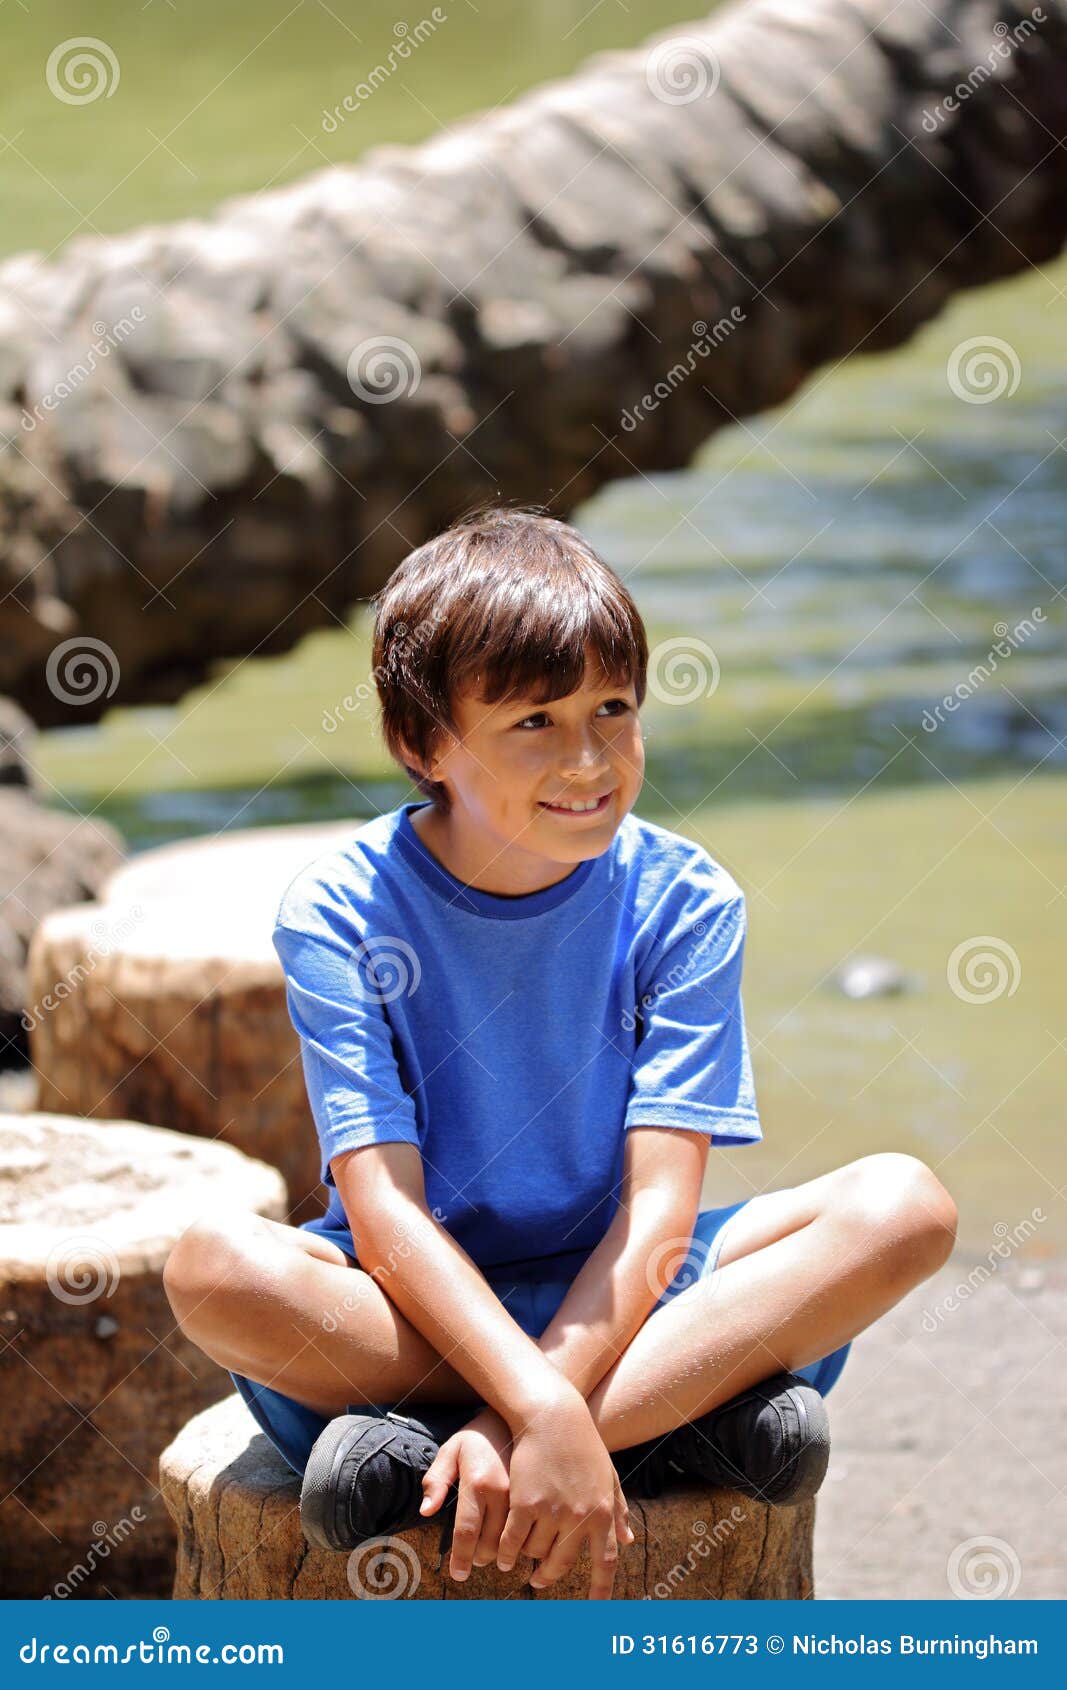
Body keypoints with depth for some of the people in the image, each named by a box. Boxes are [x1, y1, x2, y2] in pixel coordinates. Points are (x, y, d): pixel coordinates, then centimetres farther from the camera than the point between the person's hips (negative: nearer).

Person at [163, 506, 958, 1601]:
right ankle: (687, 1418, -27)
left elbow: (658, 1207, -14)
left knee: (904, 1206, -23)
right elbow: (384, 1213, -19)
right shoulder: (339, 912, -10)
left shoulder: (681, 901, -6)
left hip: (615, 1299, 2)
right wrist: (543, 1414, -35)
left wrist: (522, 1421, -29)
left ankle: (427, 1470, -30)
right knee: (216, 1267, -34)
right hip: (411, 1317, -2)